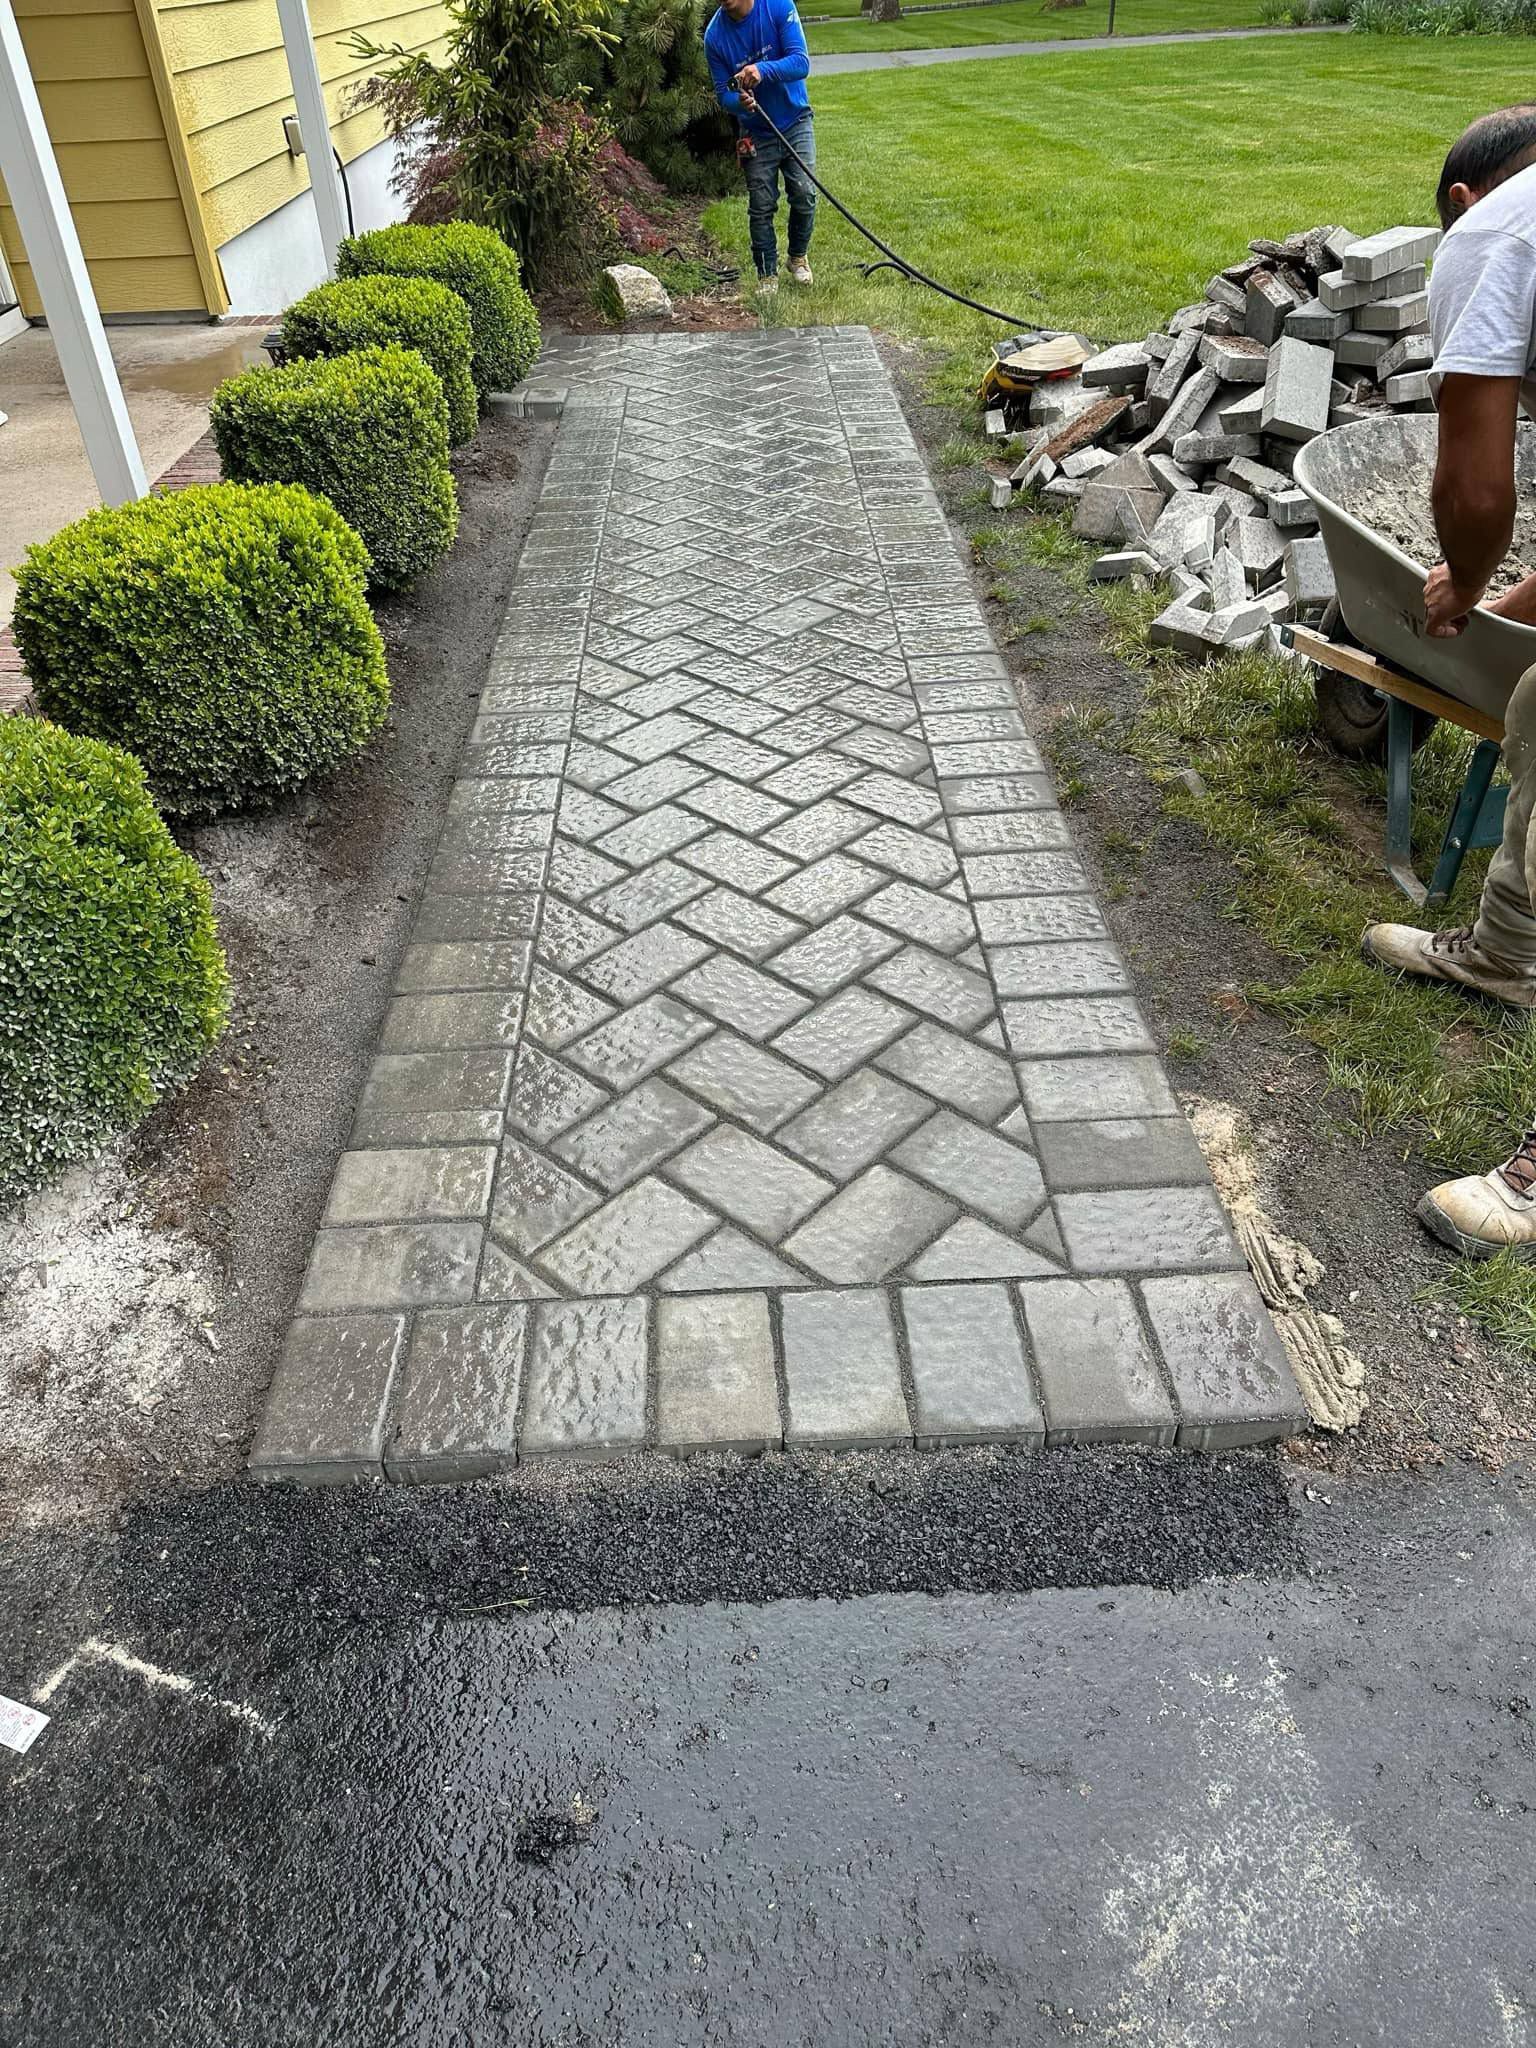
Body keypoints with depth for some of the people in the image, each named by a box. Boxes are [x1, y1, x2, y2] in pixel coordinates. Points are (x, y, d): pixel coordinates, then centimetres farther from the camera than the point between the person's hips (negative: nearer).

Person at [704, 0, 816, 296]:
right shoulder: (715, 35, -11)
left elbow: (801, 63, -22)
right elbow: (723, 93, -6)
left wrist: (763, 69, -39)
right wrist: (740, 102, -29)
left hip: (795, 121, -1)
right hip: (756, 133, 1)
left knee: (803, 194, -5)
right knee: (761, 207, -1)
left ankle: (798, 257, 21)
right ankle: (767, 275, 13)